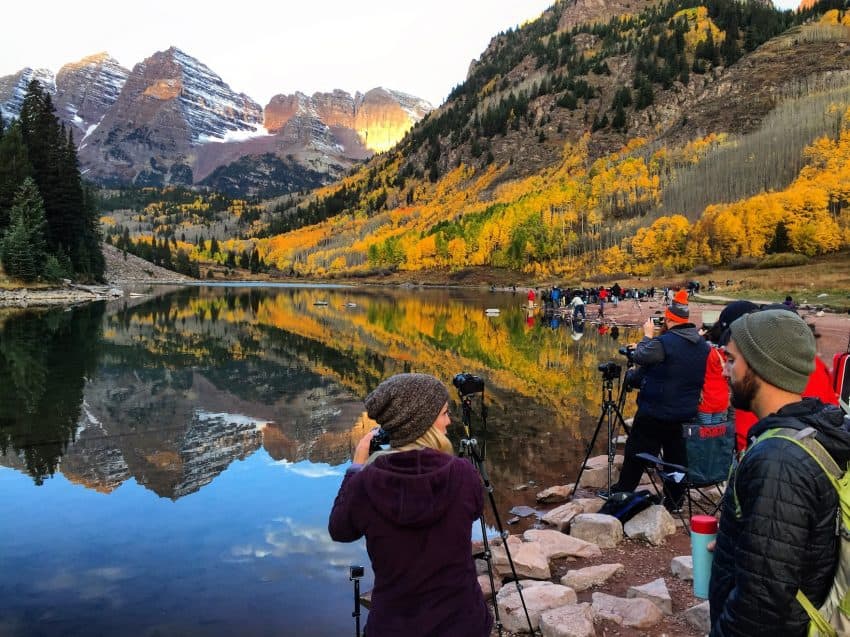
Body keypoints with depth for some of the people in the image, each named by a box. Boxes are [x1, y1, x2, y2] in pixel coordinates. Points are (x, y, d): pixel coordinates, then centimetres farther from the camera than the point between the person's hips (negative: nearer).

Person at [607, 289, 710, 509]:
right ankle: (675, 501, 25)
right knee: (676, 456, 16)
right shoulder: (703, 345, 3)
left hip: (655, 413, -6)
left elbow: (639, 357, -8)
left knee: (636, 454, 6)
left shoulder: (663, 342, -21)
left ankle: (621, 493, 16)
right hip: (686, 414, 7)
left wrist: (647, 336, 6)